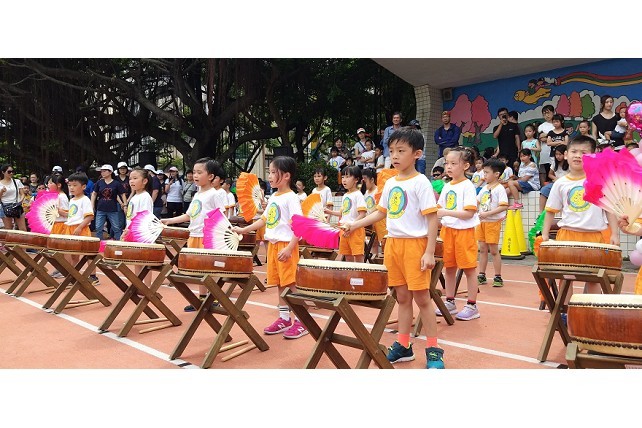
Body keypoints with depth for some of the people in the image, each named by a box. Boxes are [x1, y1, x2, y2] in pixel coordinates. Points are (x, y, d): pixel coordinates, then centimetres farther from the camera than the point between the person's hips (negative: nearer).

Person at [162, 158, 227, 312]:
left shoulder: (213, 194, -9)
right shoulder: (197, 195, 14)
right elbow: (188, 215, 18)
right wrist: (168, 221, 12)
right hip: (194, 236, 8)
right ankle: (201, 298, 23)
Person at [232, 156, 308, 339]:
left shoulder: (291, 198, -13)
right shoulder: (273, 198, 13)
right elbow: (264, 220, 22)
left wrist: (289, 248, -25)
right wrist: (243, 230, 19)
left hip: (286, 245, -8)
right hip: (273, 244, 8)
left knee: (290, 283, -6)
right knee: (279, 283, 13)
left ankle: (300, 322, 3)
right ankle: (284, 318, 24)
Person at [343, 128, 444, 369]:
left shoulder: (421, 182, -9)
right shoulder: (390, 183, 11)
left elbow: (432, 218, -12)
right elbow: (381, 212, 20)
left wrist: (430, 252, -17)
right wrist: (355, 225, 10)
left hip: (415, 244, -6)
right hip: (393, 243, 6)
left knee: (421, 297, -2)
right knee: (402, 297, 13)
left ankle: (433, 350, 11)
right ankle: (403, 345, 23)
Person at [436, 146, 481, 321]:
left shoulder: (467, 186, -11)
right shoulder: (447, 187, 10)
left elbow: (469, 213, -18)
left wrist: (446, 213, -24)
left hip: (464, 231, -7)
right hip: (447, 230, 7)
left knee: (469, 268, 2)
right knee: (449, 267, 13)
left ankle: (472, 306, 10)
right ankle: (450, 302, 25)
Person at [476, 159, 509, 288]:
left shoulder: (499, 189, -11)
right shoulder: (484, 188, 11)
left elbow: (504, 206, -20)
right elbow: (477, 202, 19)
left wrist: (487, 213, -23)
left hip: (493, 222, -7)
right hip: (482, 222, 7)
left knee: (494, 250, -1)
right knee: (482, 249, 11)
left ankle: (498, 277, 9)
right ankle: (481, 275, 19)